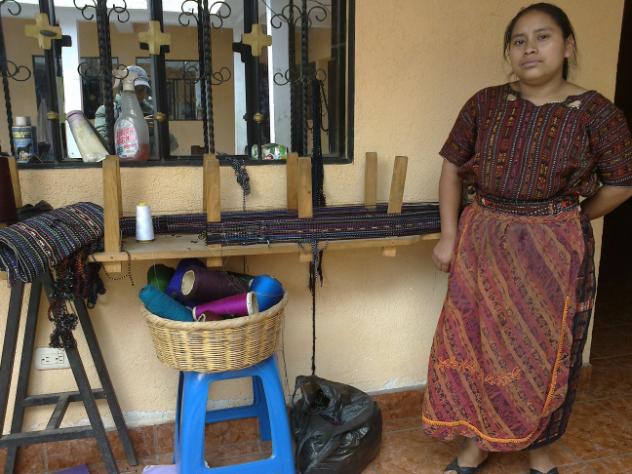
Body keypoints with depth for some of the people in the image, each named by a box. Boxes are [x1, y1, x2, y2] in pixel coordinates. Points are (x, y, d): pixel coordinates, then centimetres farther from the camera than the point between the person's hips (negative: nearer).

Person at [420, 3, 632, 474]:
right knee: (476, 344, 10)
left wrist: (564, 224, 4)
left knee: (546, 352, 12)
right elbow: (452, 167, 4)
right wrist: (449, 236, -1)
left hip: (555, 253, -1)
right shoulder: (485, 103, -1)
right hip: (482, 245, 2)